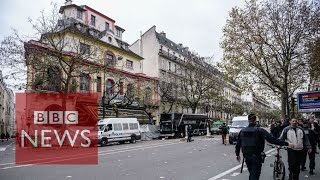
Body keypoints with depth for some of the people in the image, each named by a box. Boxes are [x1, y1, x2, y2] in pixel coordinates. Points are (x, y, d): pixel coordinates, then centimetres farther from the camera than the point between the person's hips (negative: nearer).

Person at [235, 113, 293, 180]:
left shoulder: (242, 131, 1)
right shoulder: (259, 131, -13)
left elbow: (238, 144, 8)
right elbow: (272, 139, -17)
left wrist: (237, 154, 22)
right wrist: (287, 144, -13)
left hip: (246, 156, 5)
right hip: (256, 157, -4)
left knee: (251, 174, 21)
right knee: (255, 175, 2)